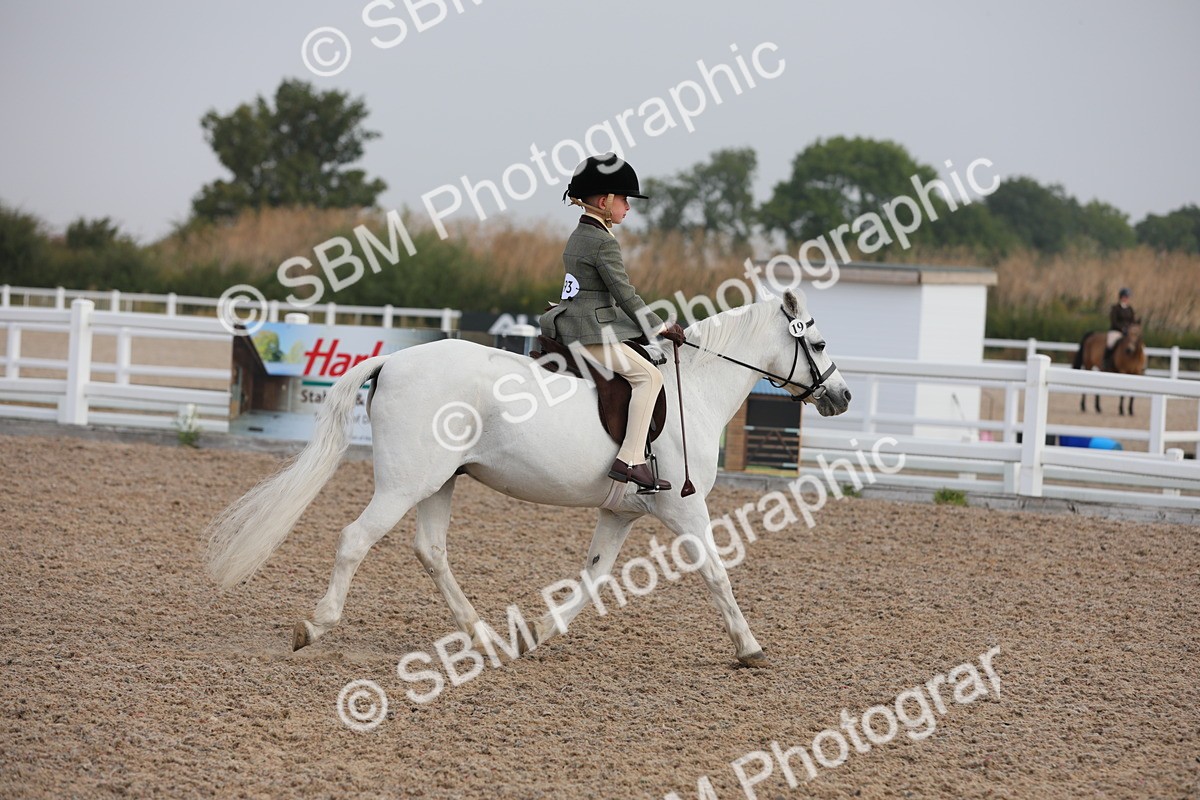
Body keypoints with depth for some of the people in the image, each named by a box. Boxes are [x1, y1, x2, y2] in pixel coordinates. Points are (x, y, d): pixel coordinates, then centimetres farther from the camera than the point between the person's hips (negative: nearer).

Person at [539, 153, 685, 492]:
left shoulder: (578, 236, 16)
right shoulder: (603, 243, -14)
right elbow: (625, 296, -15)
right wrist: (661, 328, -6)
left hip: (570, 327, 11)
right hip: (592, 333, -11)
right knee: (648, 375, -16)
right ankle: (630, 460, -26)